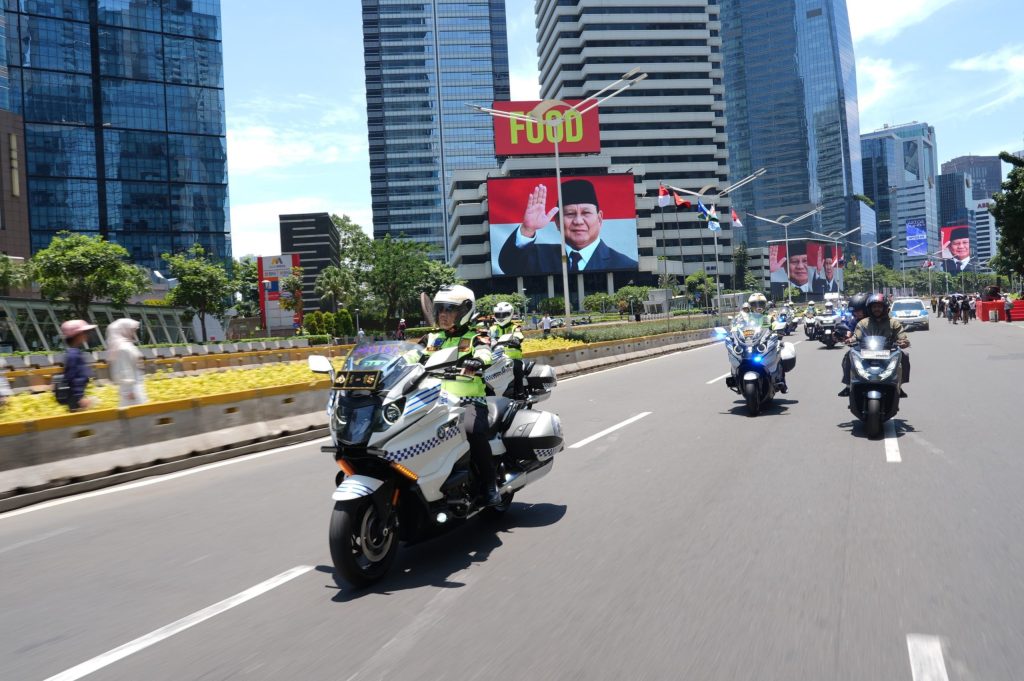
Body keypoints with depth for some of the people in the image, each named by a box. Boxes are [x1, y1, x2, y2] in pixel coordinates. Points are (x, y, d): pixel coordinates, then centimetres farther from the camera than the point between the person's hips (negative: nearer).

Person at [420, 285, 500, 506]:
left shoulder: (474, 338, 4)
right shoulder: (432, 338, 20)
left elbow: (484, 354, -17)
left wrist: (478, 360, -41)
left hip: (468, 399, -4)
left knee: (472, 429, -34)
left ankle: (489, 484, -17)